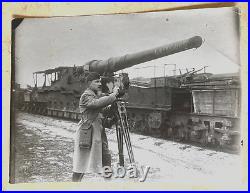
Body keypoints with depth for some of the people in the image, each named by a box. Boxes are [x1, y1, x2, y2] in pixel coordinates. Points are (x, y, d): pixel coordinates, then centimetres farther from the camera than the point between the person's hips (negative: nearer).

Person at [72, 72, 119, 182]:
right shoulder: (86, 96, -14)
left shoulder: (96, 94, 15)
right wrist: (113, 95, -25)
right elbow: (97, 103, -33)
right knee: (81, 164, 0)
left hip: (97, 132, 9)